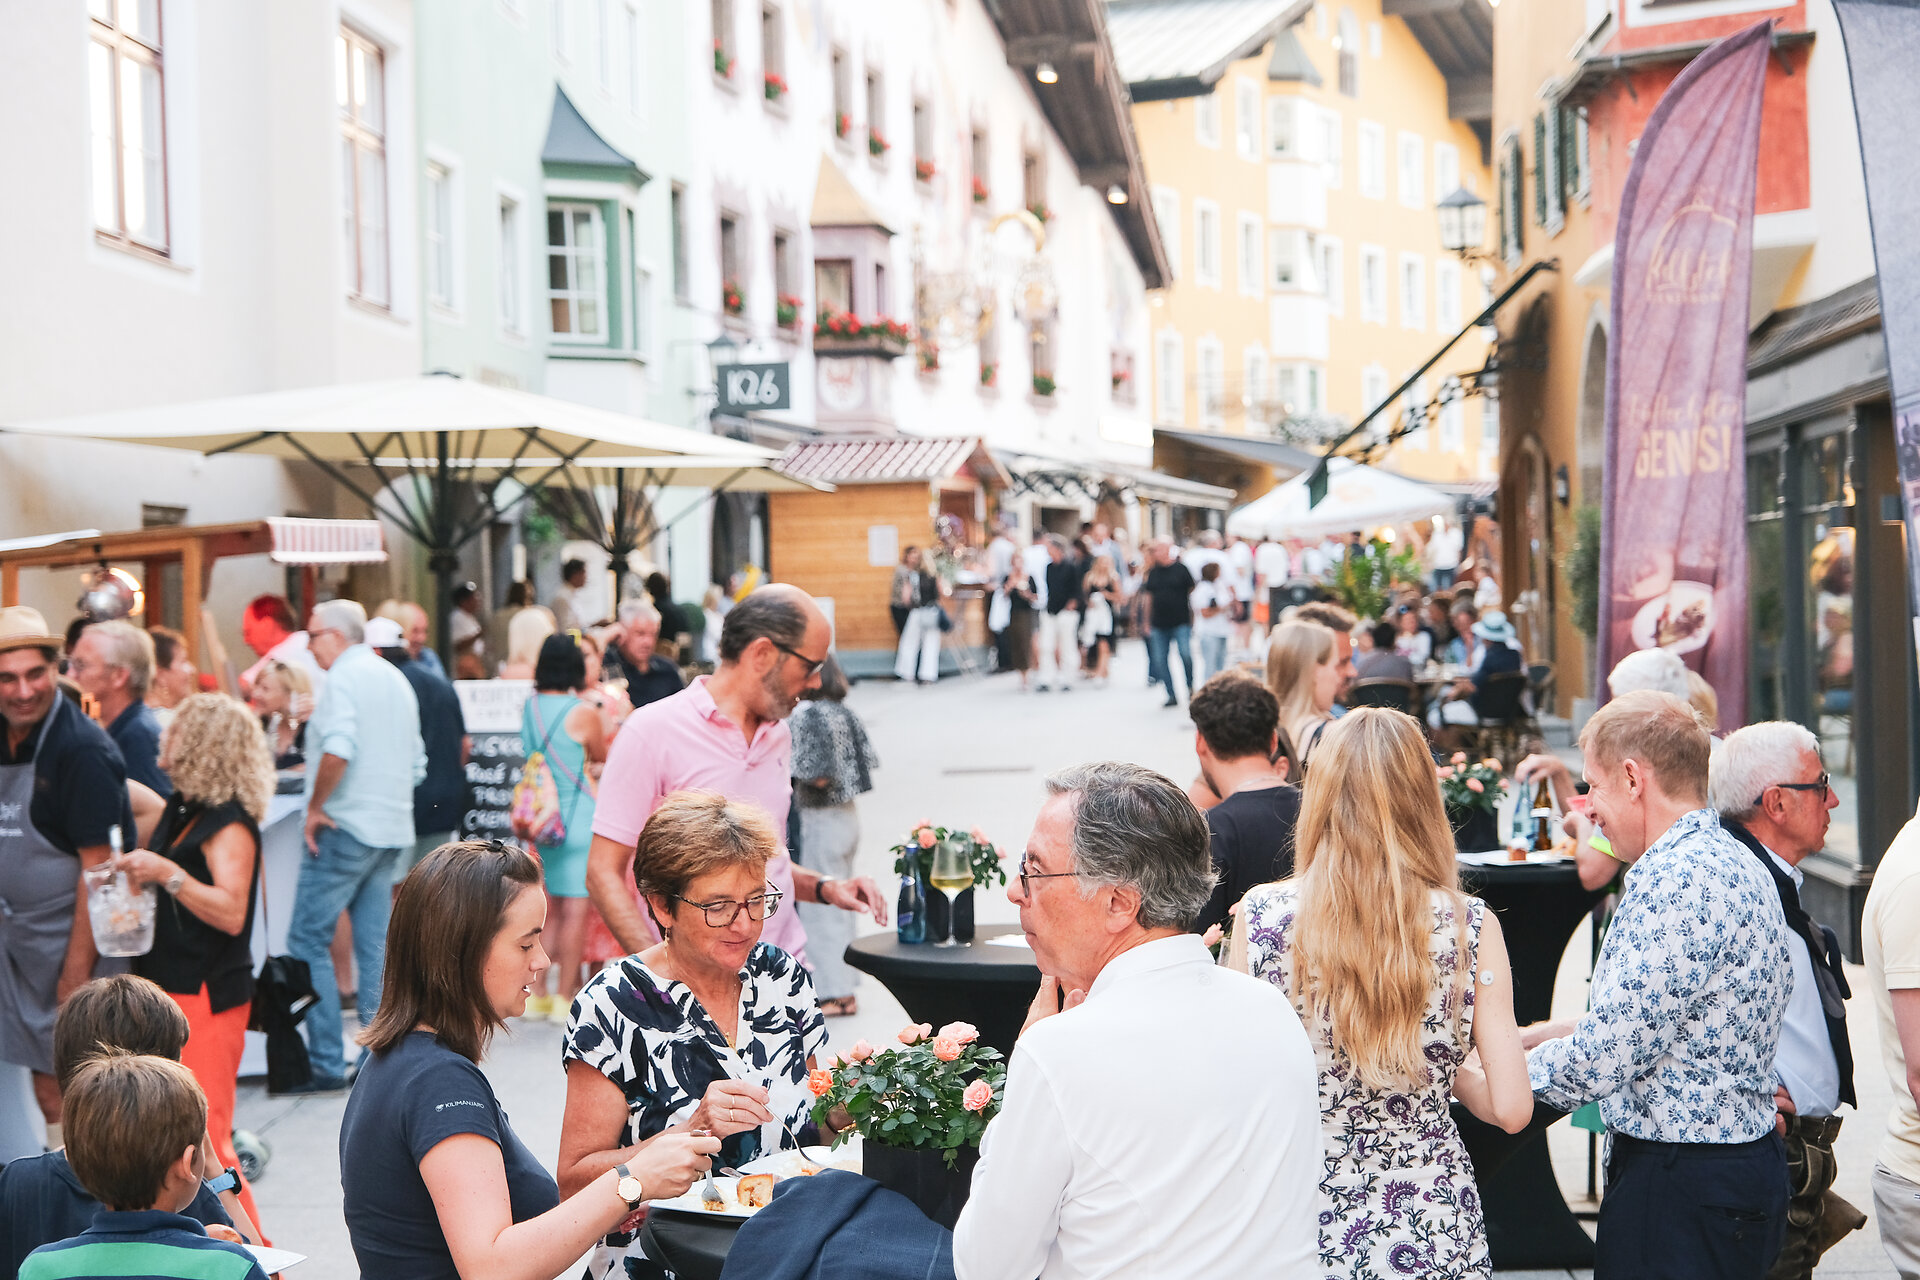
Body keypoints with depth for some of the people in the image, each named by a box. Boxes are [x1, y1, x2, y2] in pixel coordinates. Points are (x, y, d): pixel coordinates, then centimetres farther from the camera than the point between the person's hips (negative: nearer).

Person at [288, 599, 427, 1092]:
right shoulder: (397, 680, 17)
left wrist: (315, 807, -16)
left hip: (346, 829, -8)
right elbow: (416, 761, 19)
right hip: (392, 829, 8)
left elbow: (338, 751, -25)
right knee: (375, 946, 9)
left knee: (307, 941, -2)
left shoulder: (345, 678, -10)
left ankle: (327, 1064, -5)